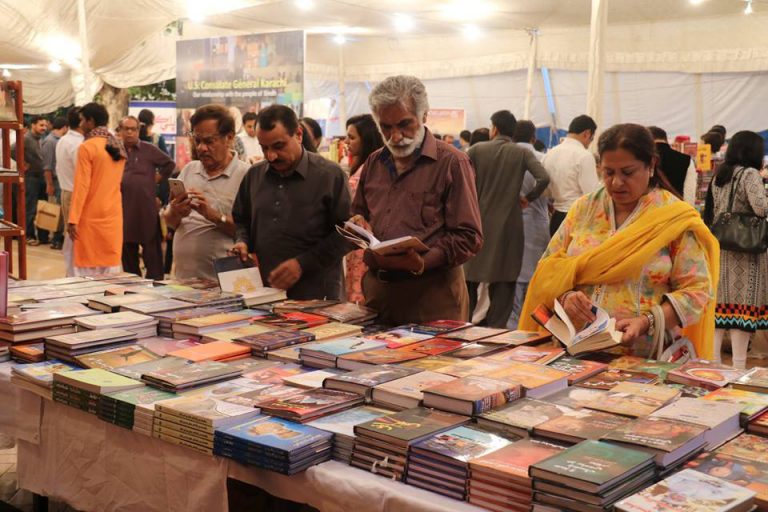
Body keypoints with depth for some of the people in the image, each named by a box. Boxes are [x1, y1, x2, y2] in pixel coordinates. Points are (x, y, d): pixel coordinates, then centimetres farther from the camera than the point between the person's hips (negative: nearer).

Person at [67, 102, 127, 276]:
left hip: (91, 216, -6)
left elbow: (81, 185, -15)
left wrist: (73, 219, -13)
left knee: (88, 269, 0)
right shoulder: (118, 147, 10)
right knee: (110, 262, 9)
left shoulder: (87, 147, -12)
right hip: (113, 215, 6)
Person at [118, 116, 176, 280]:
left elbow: (169, 164, 11)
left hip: (146, 207, -3)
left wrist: (158, 177, 6)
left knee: (151, 247, -2)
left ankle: (155, 280, 3)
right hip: (124, 208, 3)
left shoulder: (149, 149, 2)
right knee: (127, 247, 11)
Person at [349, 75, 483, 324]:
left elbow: (469, 237, -11)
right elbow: (359, 213, 26)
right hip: (376, 289, 6)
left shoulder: (451, 163, -6)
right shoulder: (374, 163, 14)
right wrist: (360, 225, 2)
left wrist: (423, 262, -24)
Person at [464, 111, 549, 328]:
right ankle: (496, 328, 7)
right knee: (504, 282, 7)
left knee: (470, 278, 12)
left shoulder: (477, 150, -3)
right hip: (509, 226, 0)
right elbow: (543, 178, -16)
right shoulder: (523, 153, -3)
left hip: (478, 222, 1)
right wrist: (528, 197, 0)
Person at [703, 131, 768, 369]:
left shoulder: (718, 176, 12)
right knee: (742, 305, -3)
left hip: (719, 249, 7)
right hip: (744, 251, -7)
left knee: (720, 304, 10)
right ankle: (738, 364, -2)